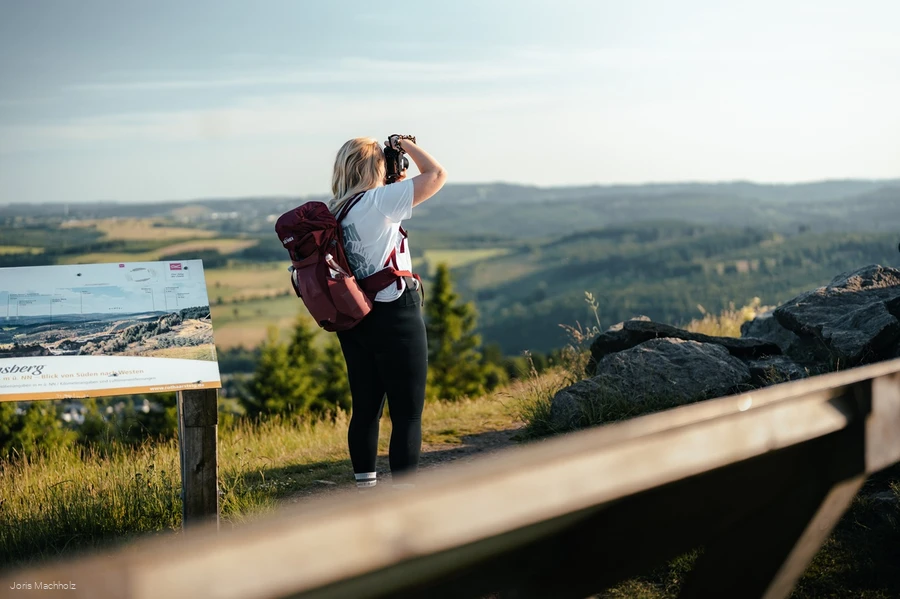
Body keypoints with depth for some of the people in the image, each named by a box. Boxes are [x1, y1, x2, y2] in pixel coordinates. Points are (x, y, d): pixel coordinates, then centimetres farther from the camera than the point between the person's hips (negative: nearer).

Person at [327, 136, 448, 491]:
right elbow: (436, 175, -13)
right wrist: (404, 144, 0)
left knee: (365, 409, 15)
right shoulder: (379, 201, -15)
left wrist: (394, 184, 15)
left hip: (354, 319, 8)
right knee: (407, 415, -2)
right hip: (395, 316, -8)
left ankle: (365, 489, 22)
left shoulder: (334, 211, 7)